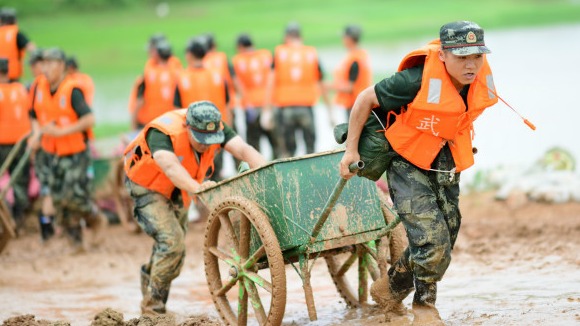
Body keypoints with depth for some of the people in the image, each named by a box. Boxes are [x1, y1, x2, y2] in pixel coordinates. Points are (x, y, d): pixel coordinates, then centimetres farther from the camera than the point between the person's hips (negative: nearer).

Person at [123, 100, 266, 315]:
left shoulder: (216, 128, -22)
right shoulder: (162, 133, -37)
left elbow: (243, 150, -34)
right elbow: (169, 165, -52)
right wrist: (196, 187, -68)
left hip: (178, 190, 6)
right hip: (147, 187, -6)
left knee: (175, 248, 14)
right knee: (171, 240, -20)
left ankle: (150, 276, 44)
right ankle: (152, 305, -6)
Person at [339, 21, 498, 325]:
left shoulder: (482, 80, -11)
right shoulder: (417, 81, -30)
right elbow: (365, 99, -16)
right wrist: (351, 150, -10)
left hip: (445, 163, 7)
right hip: (407, 162, -7)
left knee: (445, 240, 11)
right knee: (432, 238, -17)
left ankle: (390, 289, 33)